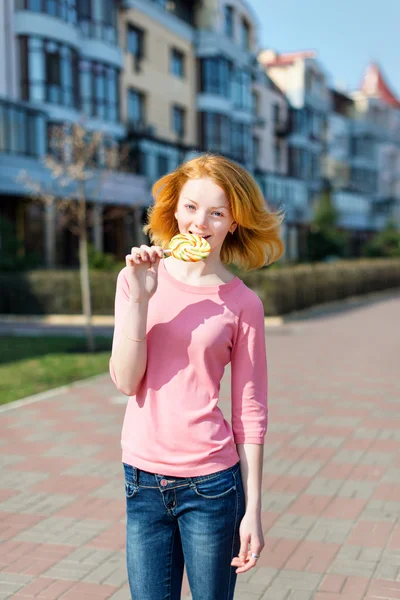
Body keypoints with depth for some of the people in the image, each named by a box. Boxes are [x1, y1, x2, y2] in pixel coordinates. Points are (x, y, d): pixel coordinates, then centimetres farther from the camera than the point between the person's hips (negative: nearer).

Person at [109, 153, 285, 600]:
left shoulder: (242, 304, -6)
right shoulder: (137, 278, 0)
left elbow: (250, 412, -3)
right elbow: (125, 381, -6)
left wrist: (253, 508, -3)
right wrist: (138, 298, -17)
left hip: (210, 483, -2)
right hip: (143, 478, 2)